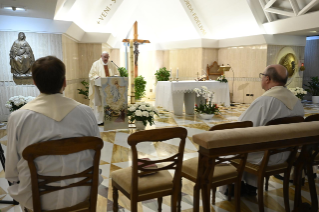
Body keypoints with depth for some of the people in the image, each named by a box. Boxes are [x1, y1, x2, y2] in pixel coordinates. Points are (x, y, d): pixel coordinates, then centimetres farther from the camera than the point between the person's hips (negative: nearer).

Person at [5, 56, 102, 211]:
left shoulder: (18, 117, -14)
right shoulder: (85, 112, -12)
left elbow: (12, 172, -7)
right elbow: (96, 156, -3)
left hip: (36, 198, 0)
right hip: (80, 194, 1)